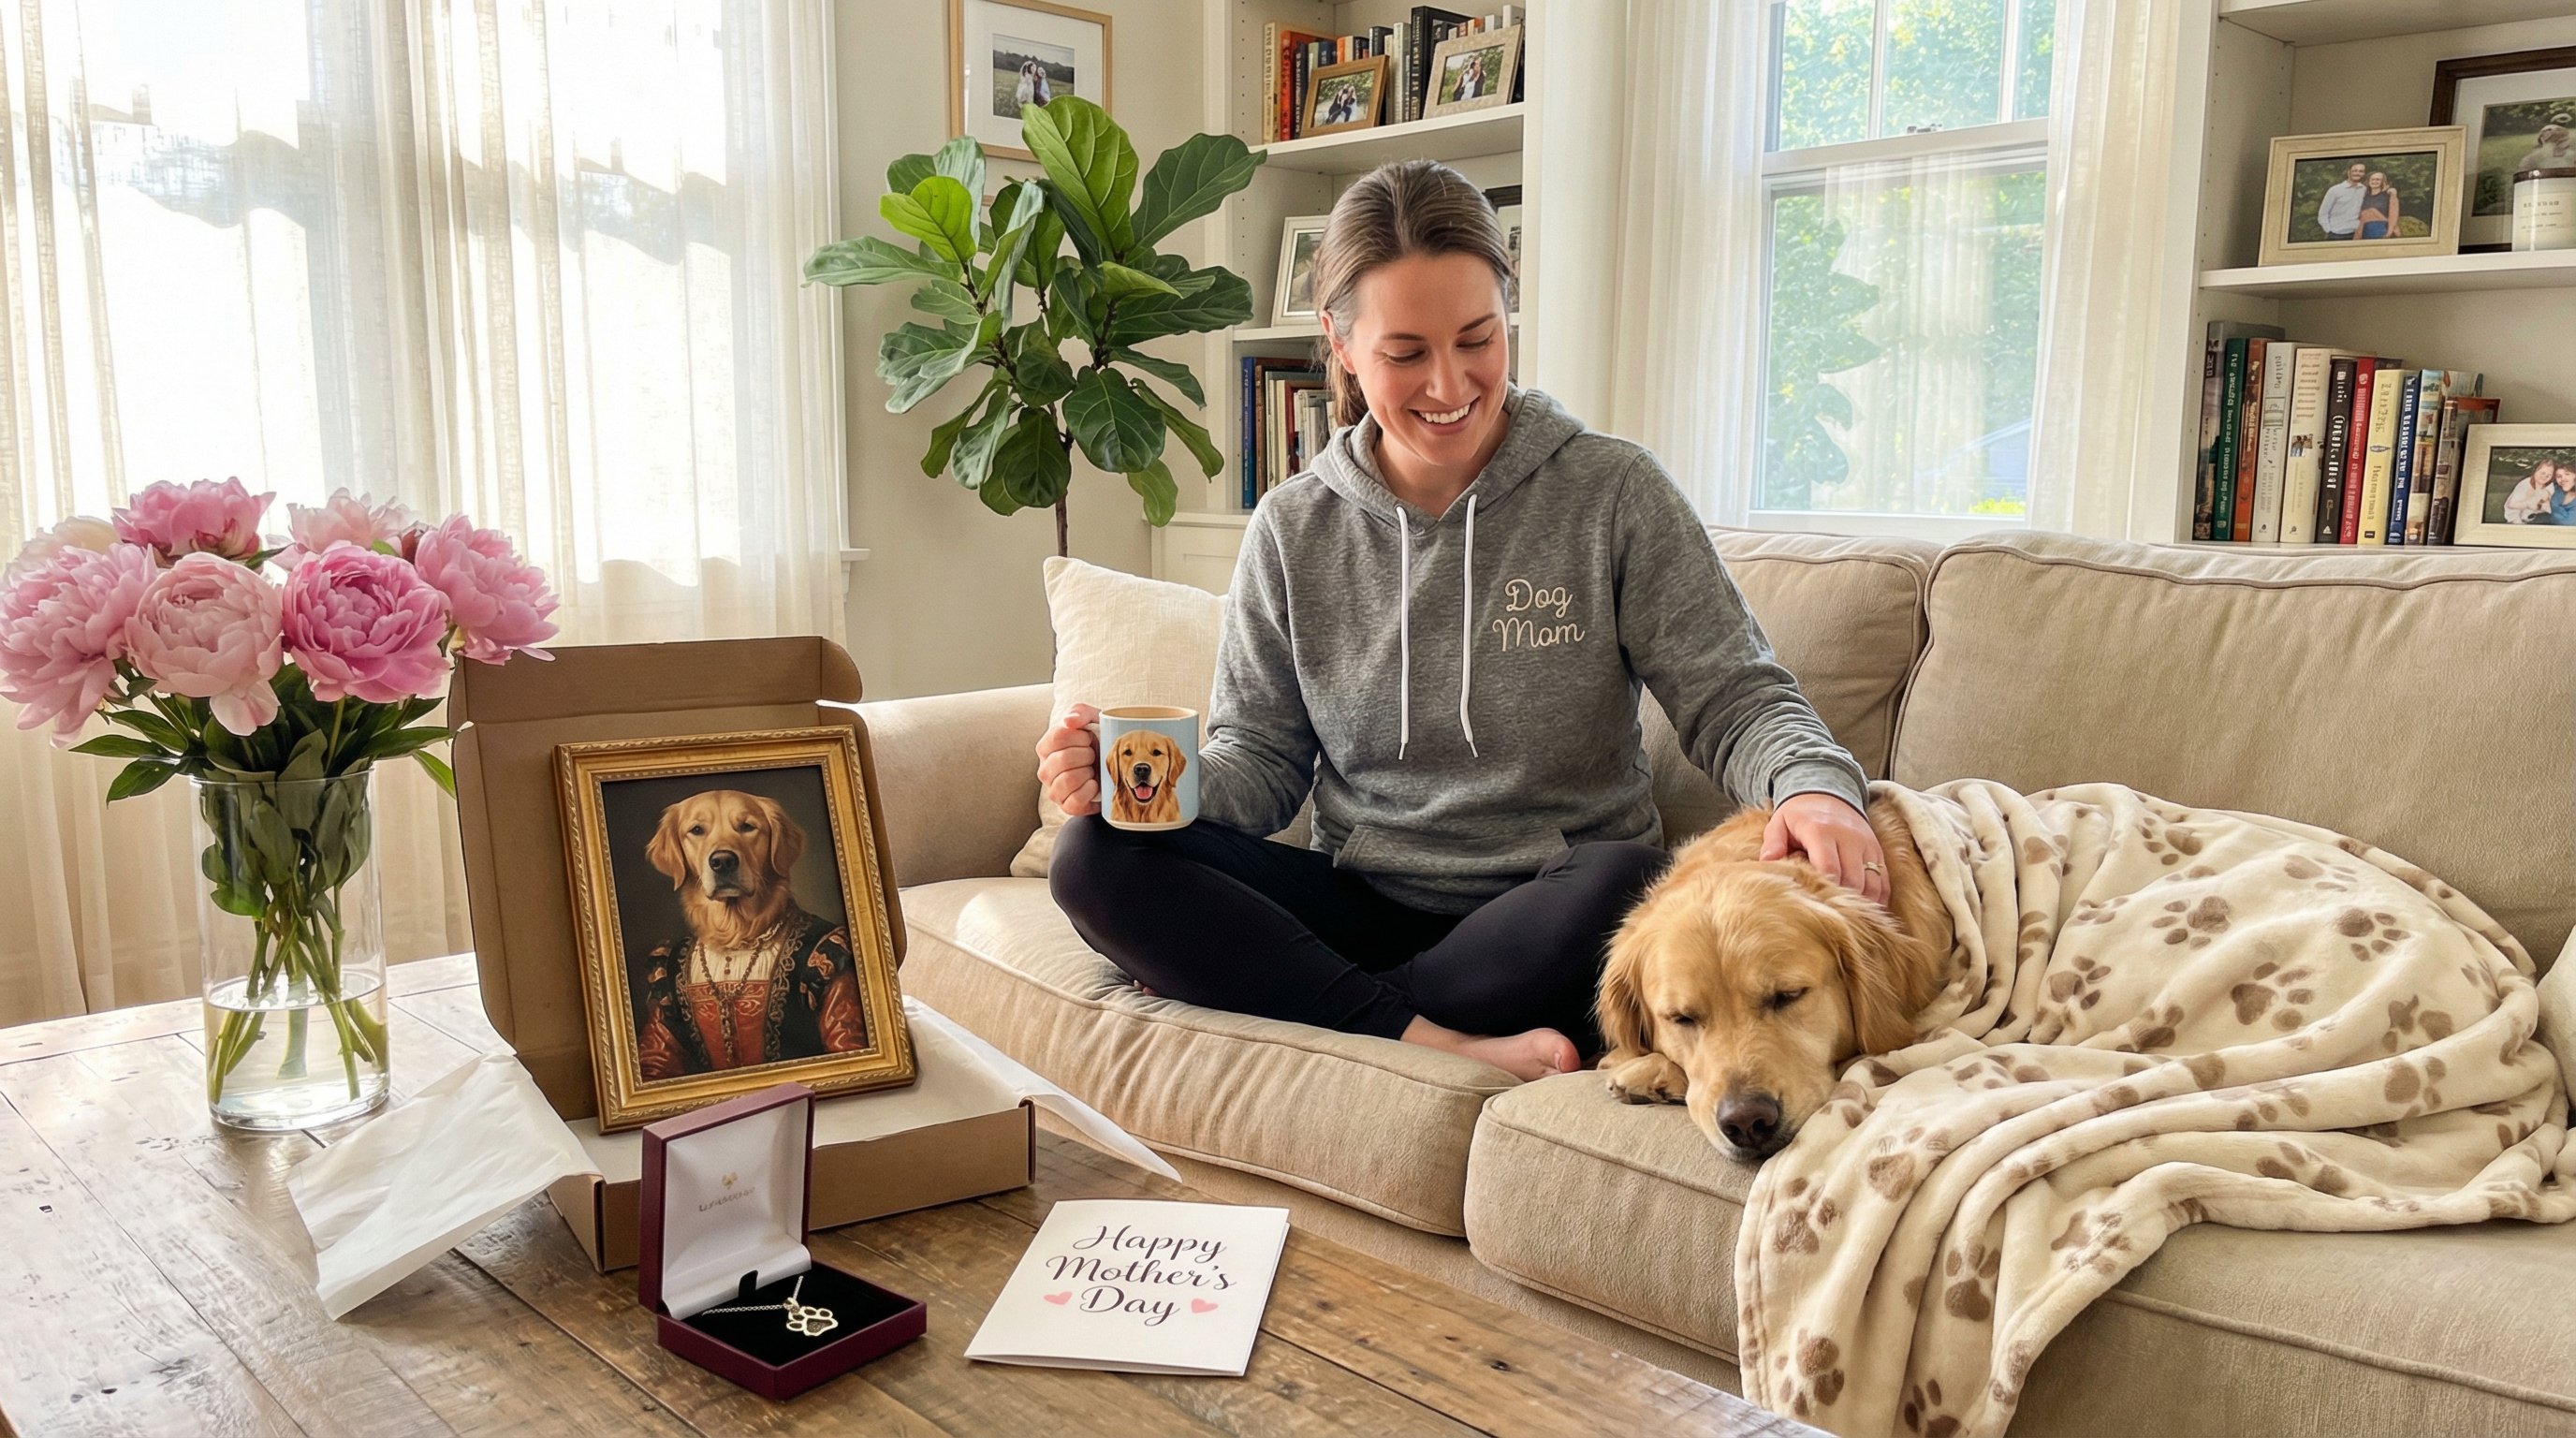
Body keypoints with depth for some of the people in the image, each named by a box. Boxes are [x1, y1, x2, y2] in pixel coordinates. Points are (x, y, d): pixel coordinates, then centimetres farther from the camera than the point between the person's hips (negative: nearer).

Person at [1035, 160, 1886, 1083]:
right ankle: (1440, 1042, -26)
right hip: (1361, 905, 3)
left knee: (1623, 881, -37)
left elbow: (1733, 696, -4)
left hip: (1545, 918, -2)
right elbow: (1263, 757, 6)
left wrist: (1814, 785, -27)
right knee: (1097, 859, -19)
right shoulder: (1293, 530, 5)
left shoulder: (1614, 494, -2)